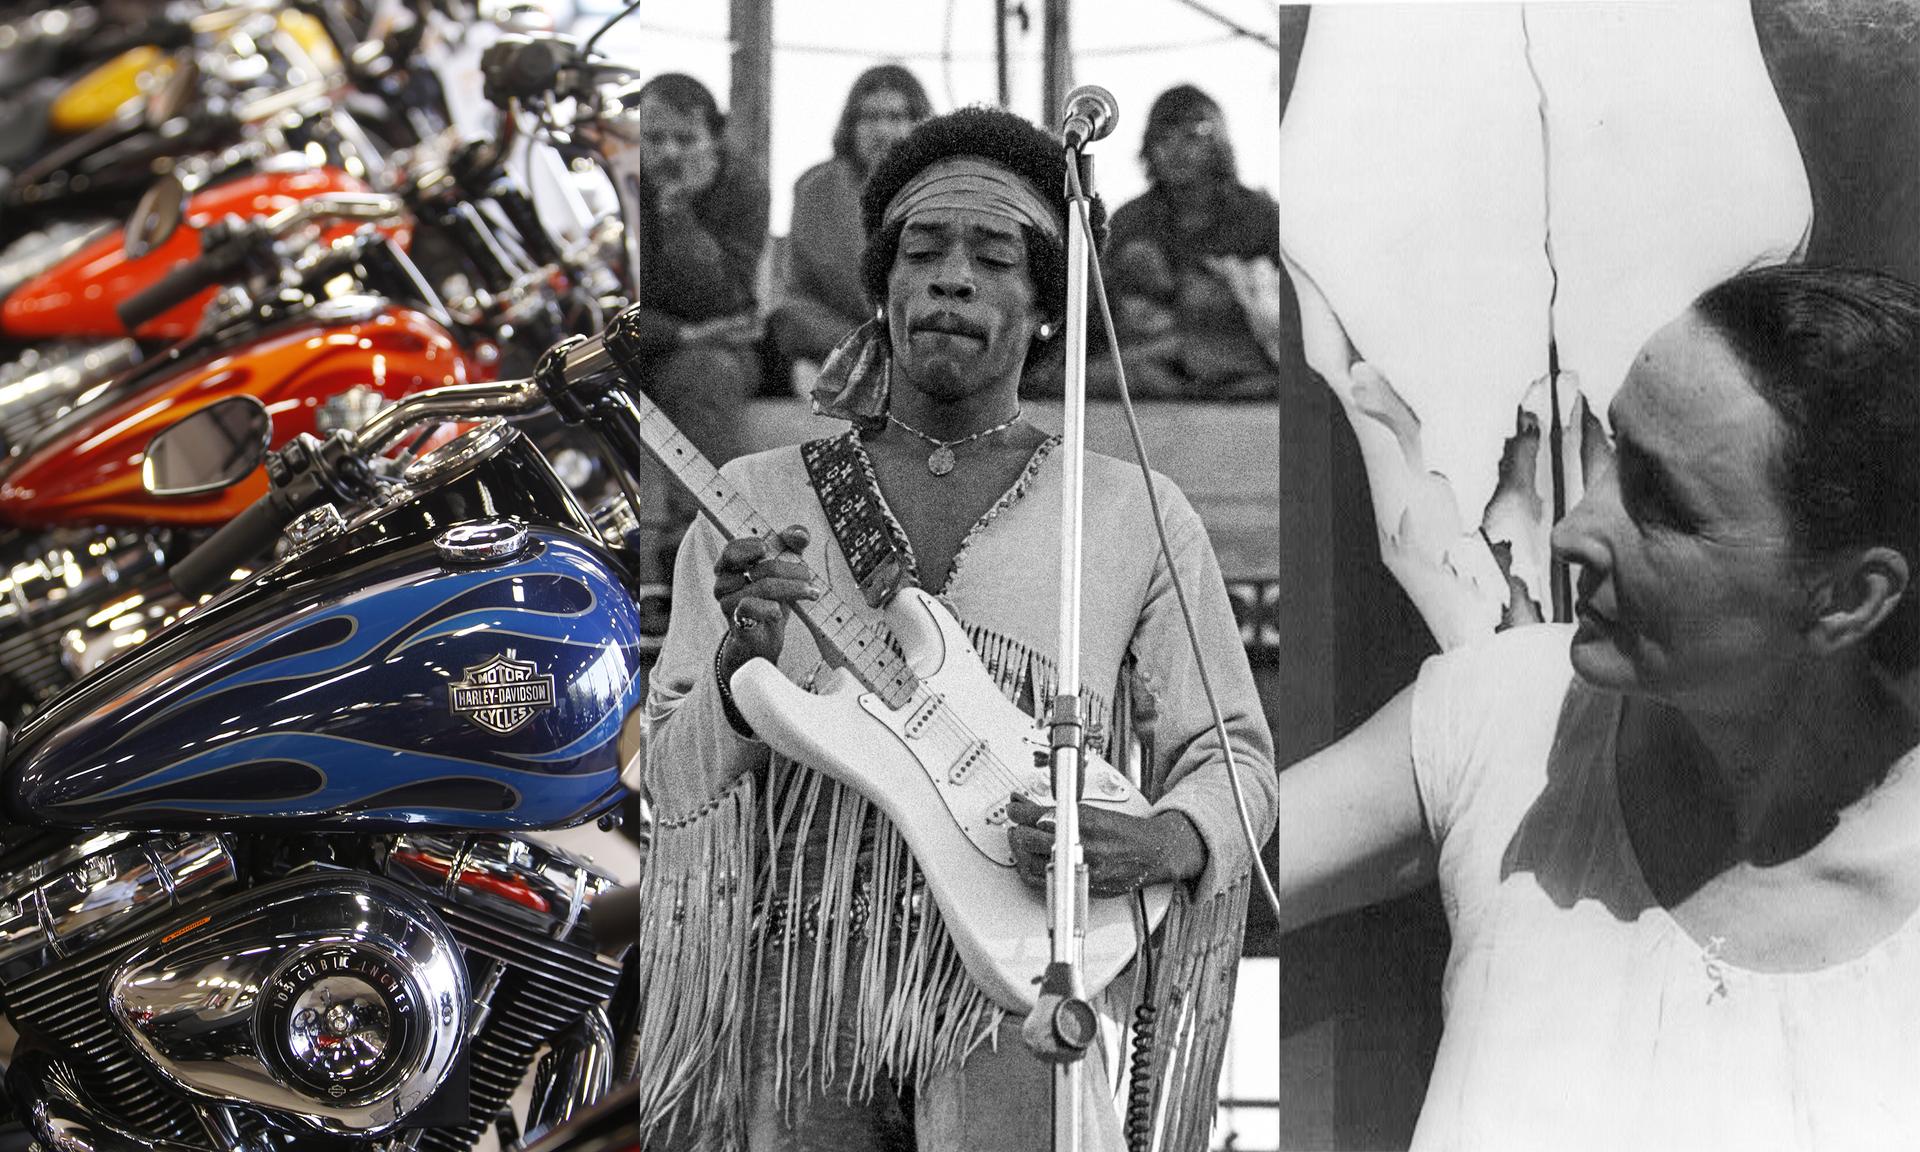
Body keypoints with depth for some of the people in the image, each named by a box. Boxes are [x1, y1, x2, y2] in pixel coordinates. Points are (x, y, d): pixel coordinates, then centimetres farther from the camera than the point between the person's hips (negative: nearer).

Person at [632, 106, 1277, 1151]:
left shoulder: (1136, 516, 4)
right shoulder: (755, 504, 6)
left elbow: (1232, 753, 10)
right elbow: (671, 782, 4)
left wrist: (1158, 845, -11)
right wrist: (741, 664, -16)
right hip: (805, 988, 2)